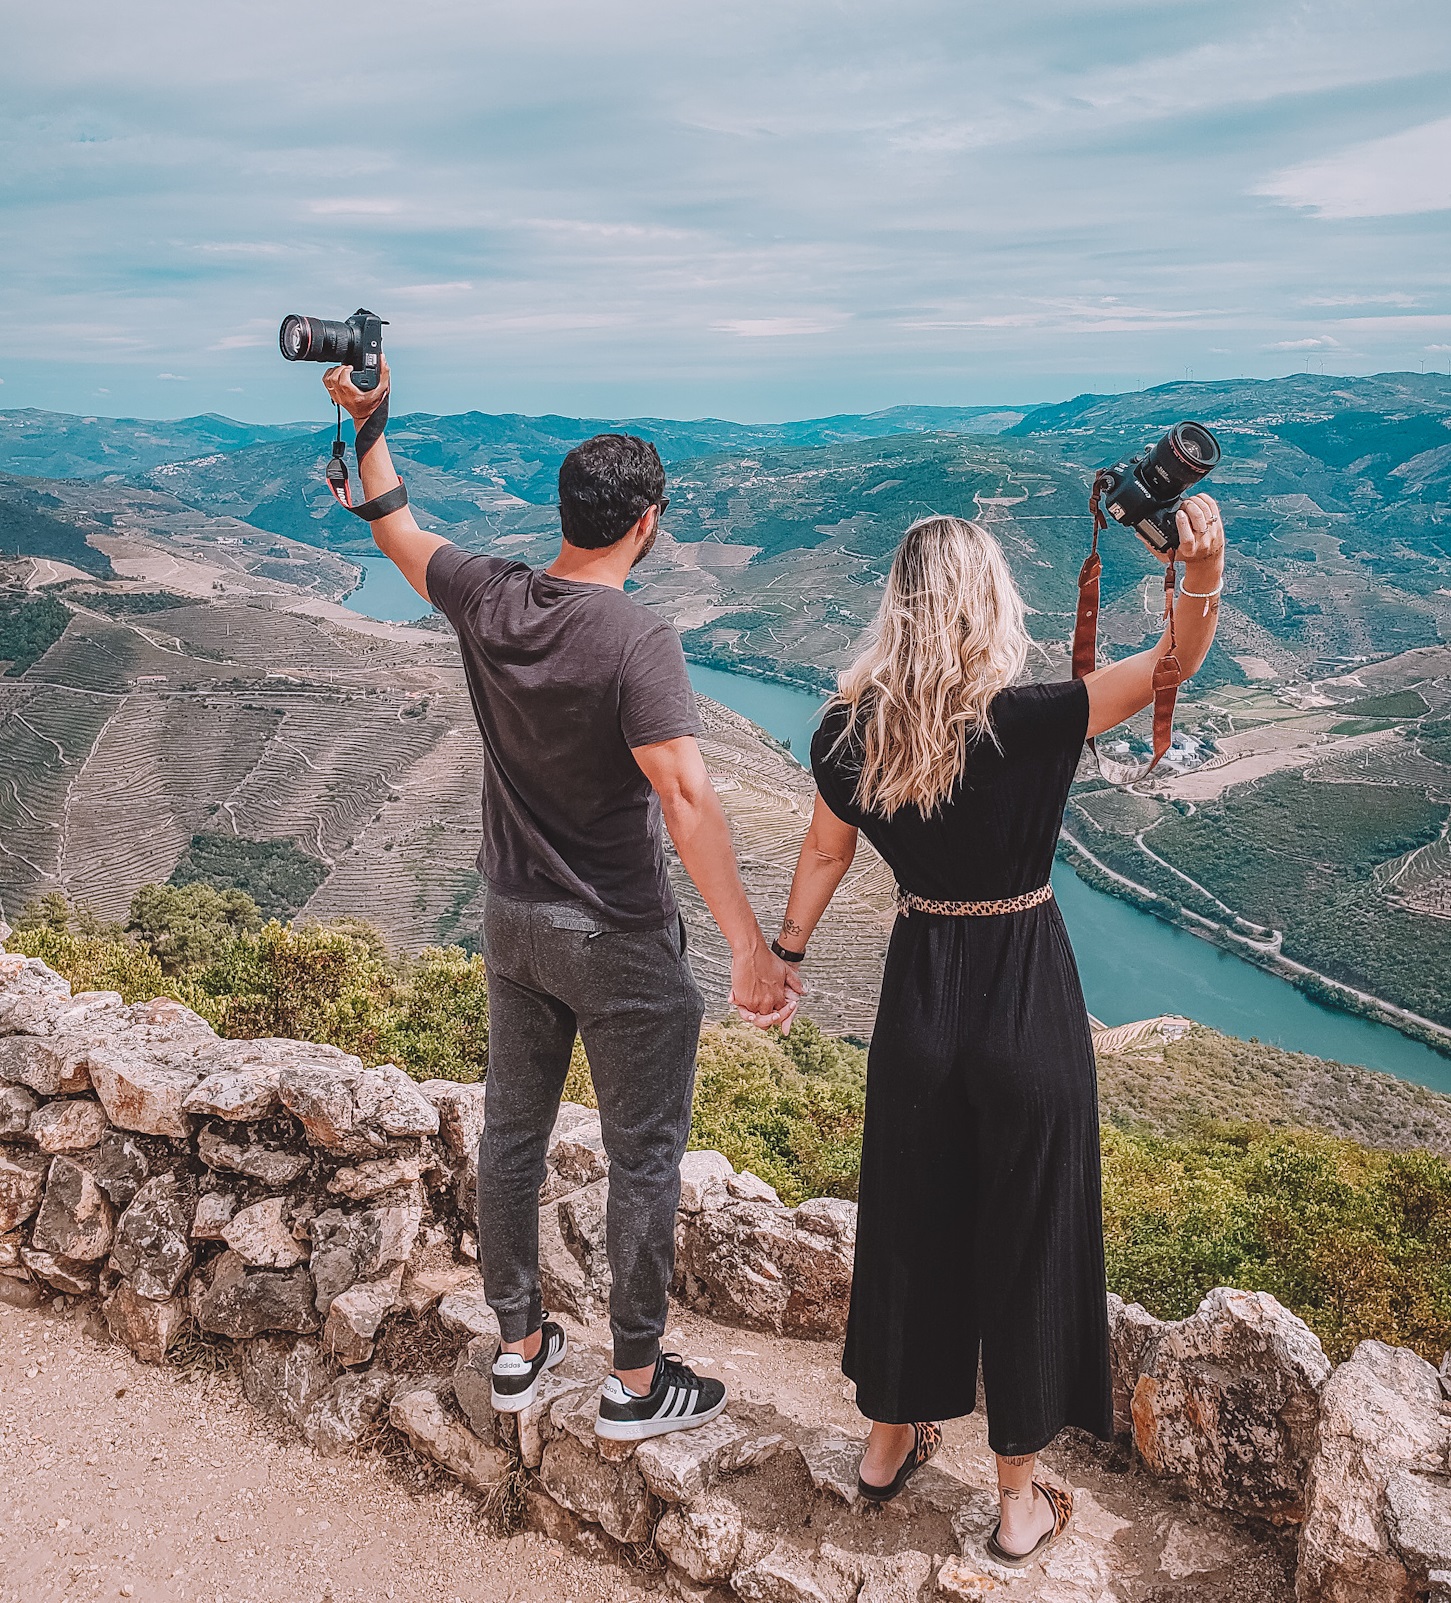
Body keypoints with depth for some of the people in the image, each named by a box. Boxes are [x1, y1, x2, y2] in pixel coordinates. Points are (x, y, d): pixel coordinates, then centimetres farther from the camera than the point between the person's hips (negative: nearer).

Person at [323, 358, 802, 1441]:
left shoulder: (487, 601, -6)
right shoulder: (638, 642, -24)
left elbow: (397, 531, 14)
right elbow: (684, 797, -32)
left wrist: (367, 422, 27)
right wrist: (751, 948, -30)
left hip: (513, 921, 7)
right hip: (620, 943, -6)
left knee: (513, 1132, 19)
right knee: (644, 1158, 10)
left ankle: (519, 1348, 36)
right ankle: (637, 1383, 24)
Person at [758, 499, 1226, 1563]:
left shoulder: (850, 732, -7)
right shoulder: (1026, 724, -20)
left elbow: (825, 857, 6)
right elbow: (1170, 666, -25)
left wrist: (784, 957, 19)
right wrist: (1204, 576, -43)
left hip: (918, 995, 4)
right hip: (1028, 1003, -3)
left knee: (908, 1224, 20)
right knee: (1027, 1241, 12)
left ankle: (891, 1439, 40)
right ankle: (1021, 1499, 28)